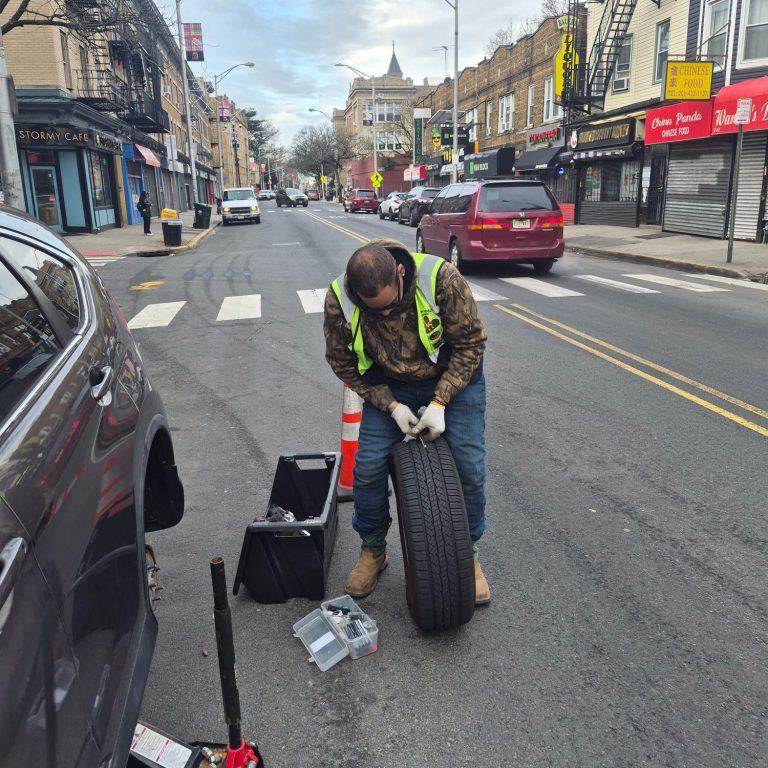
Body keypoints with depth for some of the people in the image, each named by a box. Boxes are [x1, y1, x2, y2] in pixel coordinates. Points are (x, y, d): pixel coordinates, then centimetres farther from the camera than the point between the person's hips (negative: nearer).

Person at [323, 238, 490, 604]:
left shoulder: (442, 278, -31)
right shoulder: (338, 300, -25)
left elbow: (470, 342, -18)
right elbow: (342, 362, -10)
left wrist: (439, 402, -24)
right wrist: (391, 405, -18)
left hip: (454, 378, -1)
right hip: (390, 387, 1)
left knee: (469, 467, -4)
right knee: (368, 466, -5)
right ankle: (373, 549, 20)